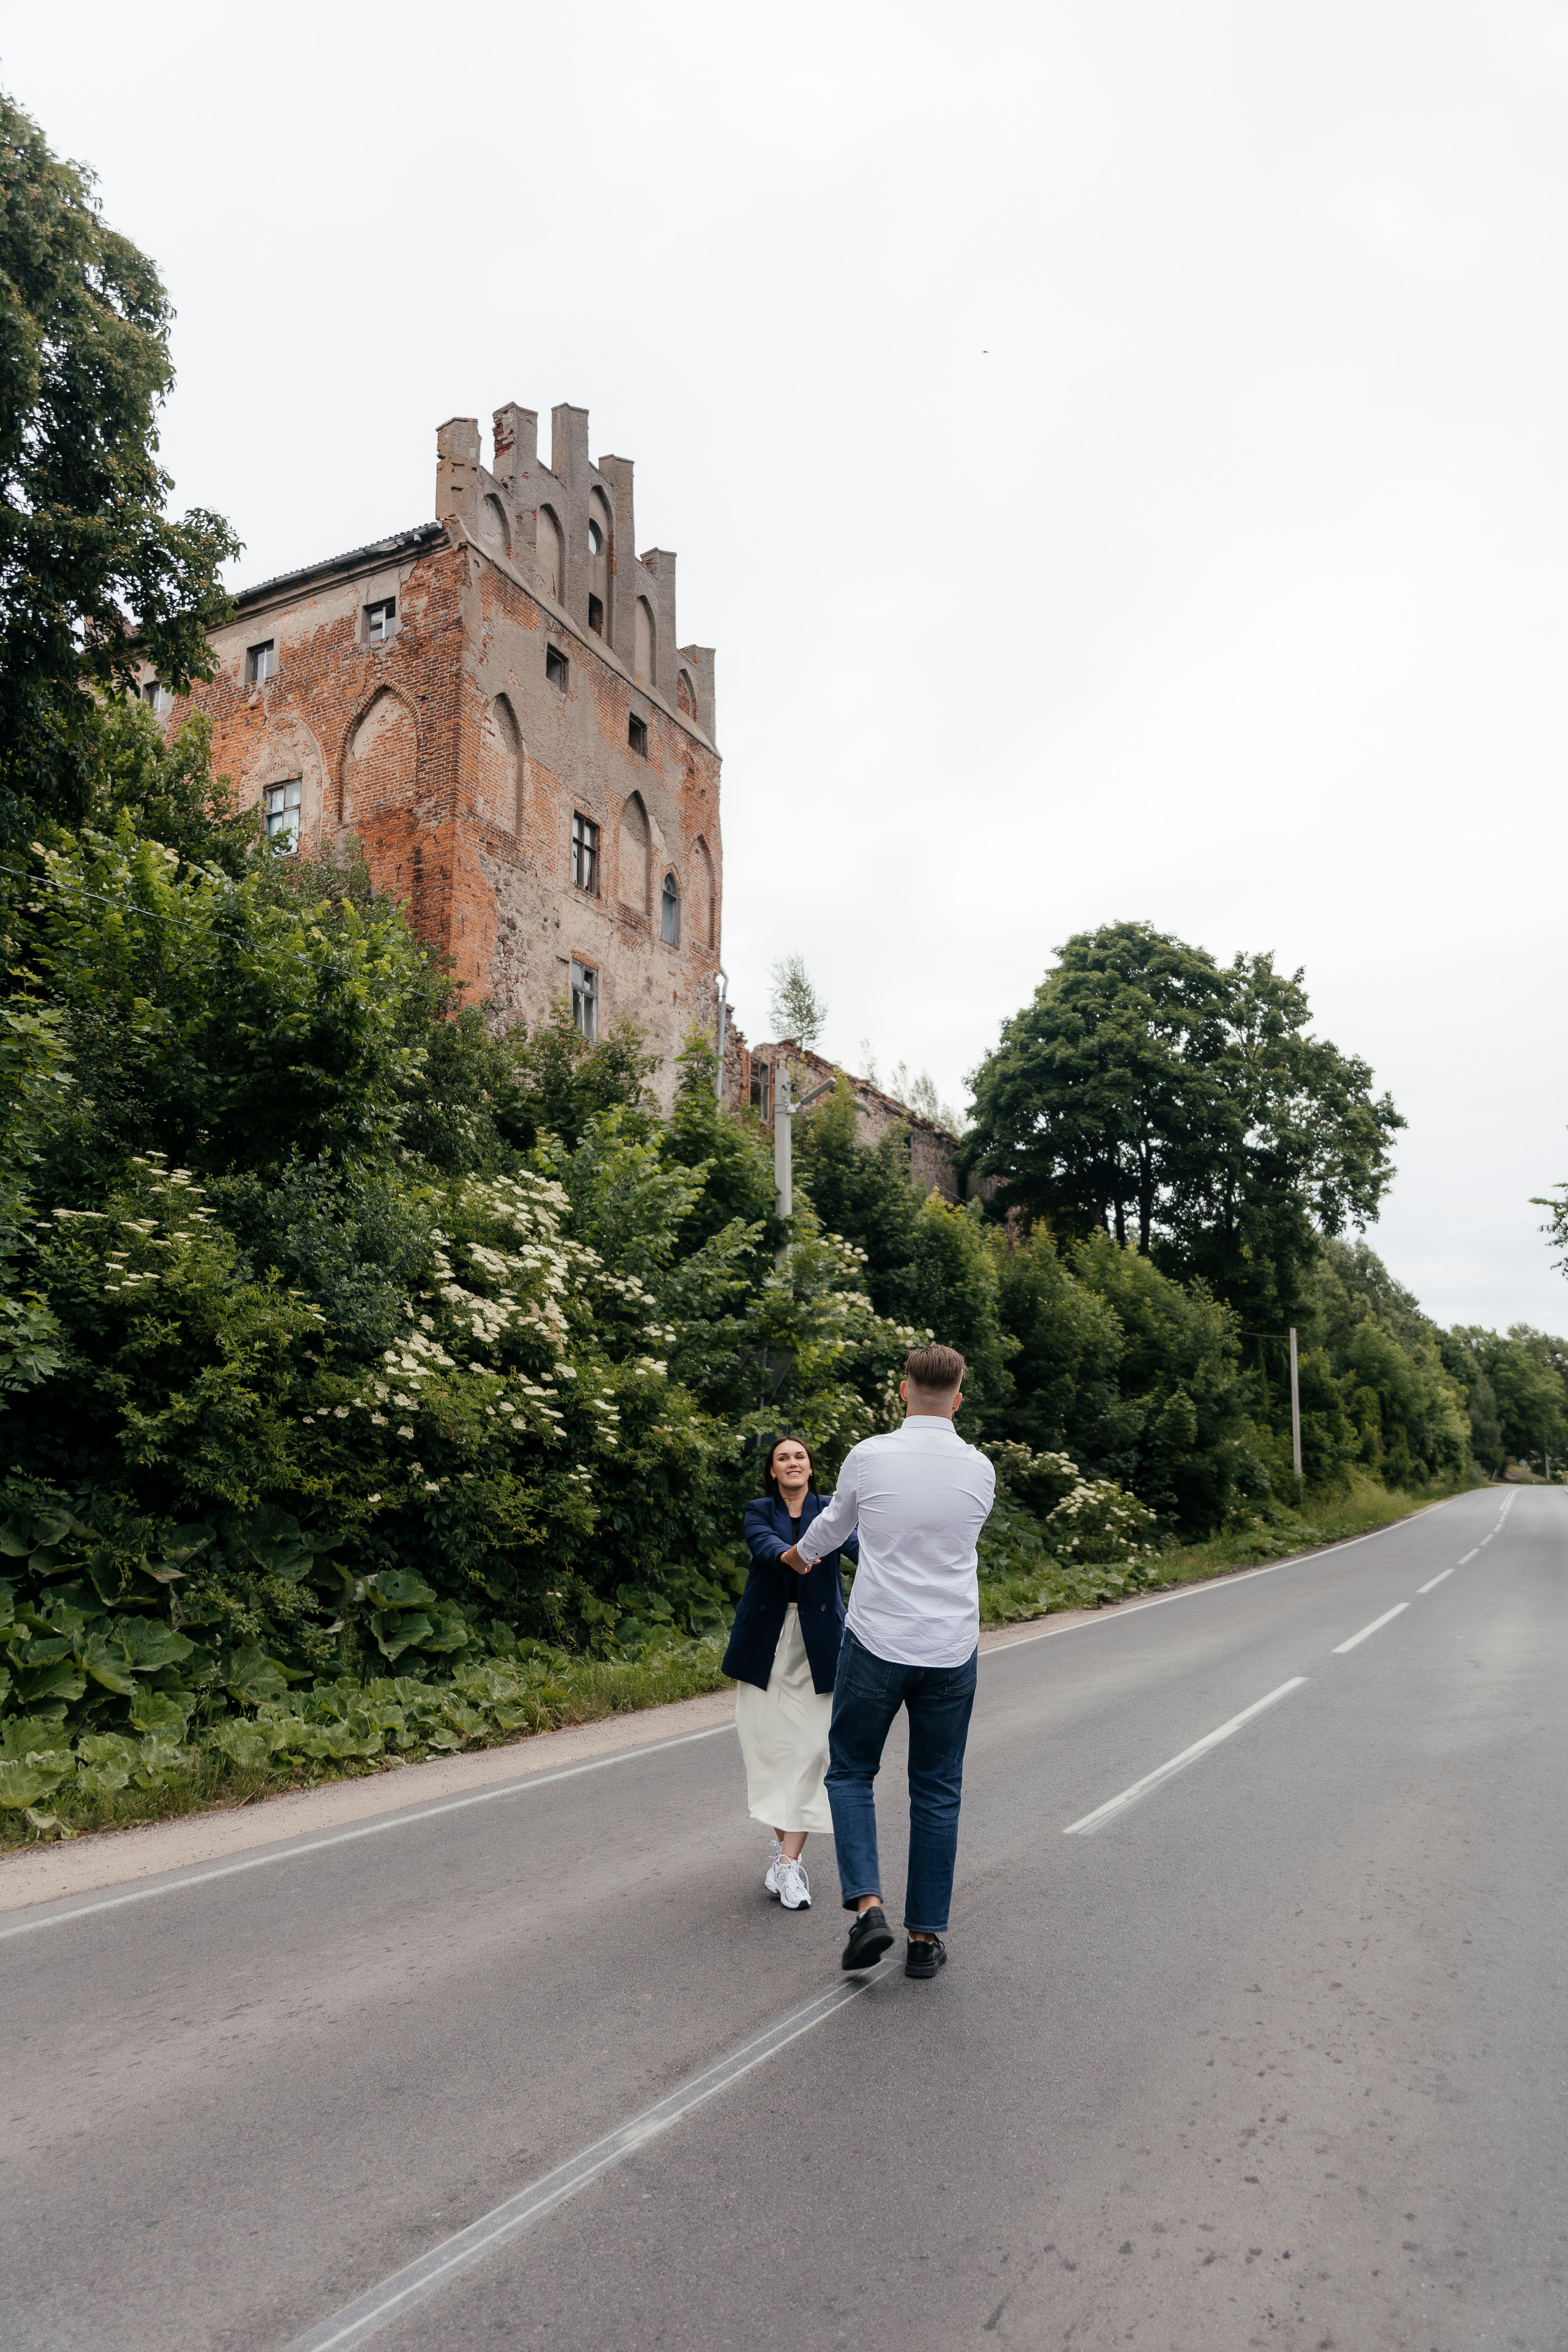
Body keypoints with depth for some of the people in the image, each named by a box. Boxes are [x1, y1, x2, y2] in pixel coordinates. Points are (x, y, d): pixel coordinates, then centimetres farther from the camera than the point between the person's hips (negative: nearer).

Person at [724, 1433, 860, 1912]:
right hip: (767, 1643, 1)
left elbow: (853, 1542, -17)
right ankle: (784, 1842, 21)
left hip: (817, 1644, 0)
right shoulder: (760, 1511, 3)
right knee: (770, 1744, 2)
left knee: (811, 1747, -8)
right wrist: (791, 1557, -42)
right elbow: (763, 1545, -18)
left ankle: (789, 1860, -5)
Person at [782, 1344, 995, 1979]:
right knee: (936, 1791, 14)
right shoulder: (979, 1469, -3)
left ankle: (867, 1905, 0)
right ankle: (926, 1936, 19)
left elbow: (834, 1522, 11)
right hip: (951, 1650, 2)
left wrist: (799, 1554, 33)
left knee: (851, 1771, 16)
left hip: (877, 1644, -2)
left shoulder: (868, 1456, -9)